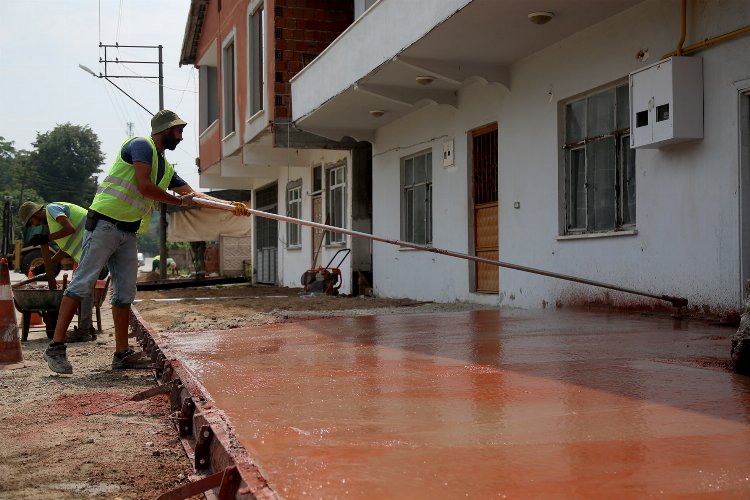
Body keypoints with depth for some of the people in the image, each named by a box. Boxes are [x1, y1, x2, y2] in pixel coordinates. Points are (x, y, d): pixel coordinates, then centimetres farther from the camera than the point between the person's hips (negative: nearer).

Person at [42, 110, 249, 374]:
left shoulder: (166, 168, 20)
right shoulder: (141, 145, -6)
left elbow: (193, 194, 20)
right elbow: (144, 186, -17)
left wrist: (231, 205, 11)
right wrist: (179, 201, -5)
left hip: (128, 234, 9)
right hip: (104, 224, -9)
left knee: (125, 293, 6)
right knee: (82, 283, -10)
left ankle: (122, 354, 10)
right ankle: (56, 347, -9)